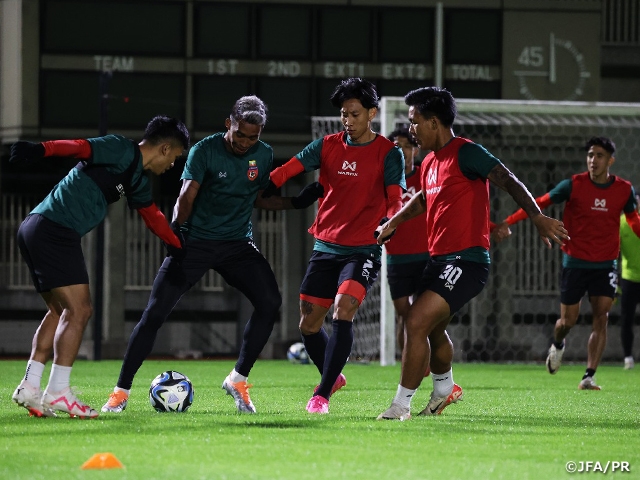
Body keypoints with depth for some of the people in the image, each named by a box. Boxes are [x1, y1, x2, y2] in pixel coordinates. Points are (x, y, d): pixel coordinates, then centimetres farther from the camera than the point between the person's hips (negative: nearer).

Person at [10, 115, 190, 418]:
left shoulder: (139, 181, 21)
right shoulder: (121, 151, -8)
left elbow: (153, 217, 37)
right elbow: (78, 148, -23)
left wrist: (178, 246, 45)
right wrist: (40, 150, -40)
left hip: (38, 232, 10)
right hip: (54, 231, -10)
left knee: (60, 311, 16)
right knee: (79, 310, -8)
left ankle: (29, 388, 17)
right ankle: (58, 393, -7)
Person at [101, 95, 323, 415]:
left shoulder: (263, 155, 1)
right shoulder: (205, 150, -12)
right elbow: (186, 197, -20)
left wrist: (298, 201, 2)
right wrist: (178, 229, -37)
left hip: (238, 244, 3)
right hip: (194, 241, -3)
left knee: (270, 302, -18)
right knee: (154, 313, -10)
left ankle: (238, 381, -2)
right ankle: (121, 391, -1)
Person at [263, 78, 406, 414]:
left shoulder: (388, 153, -3)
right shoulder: (328, 146, 6)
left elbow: (395, 199, -12)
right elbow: (285, 172, -3)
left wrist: (390, 223, -34)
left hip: (362, 250, -4)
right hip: (325, 247, 4)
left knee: (343, 311, -24)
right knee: (308, 325, 7)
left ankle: (322, 394, -18)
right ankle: (333, 377, 34)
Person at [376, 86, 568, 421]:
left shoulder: (465, 153, -13)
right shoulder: (430, 162, 14)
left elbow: (508, 181, -19)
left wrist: (537, 218, -28)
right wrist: (393, 223, 30)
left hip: (466, 261, -9)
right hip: (439, 259, 9)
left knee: (417, 323, -17)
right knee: (432, 330, 23)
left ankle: (401, 405, -12)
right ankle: (445, 388, 48)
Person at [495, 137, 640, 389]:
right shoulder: (574, 185, -9)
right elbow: (540, 203, -9)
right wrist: (508, 222, -17)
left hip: (605, 265, 2)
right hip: (575, 262, -1)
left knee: (601, 318, -10)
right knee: (568, 320, 3)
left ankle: (589, 376, -9)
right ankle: (557, 346, 39)